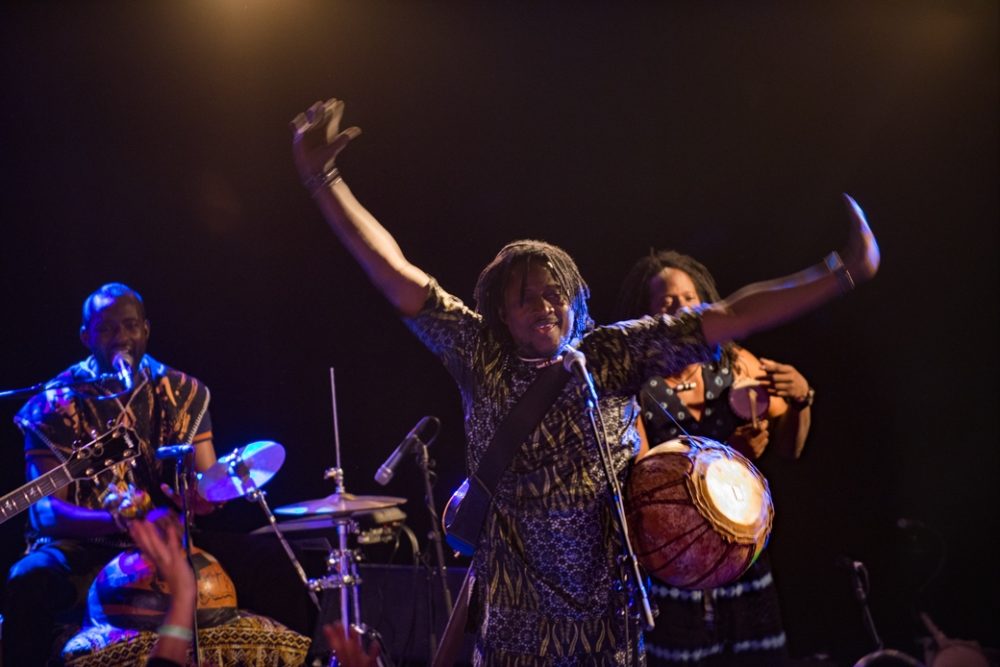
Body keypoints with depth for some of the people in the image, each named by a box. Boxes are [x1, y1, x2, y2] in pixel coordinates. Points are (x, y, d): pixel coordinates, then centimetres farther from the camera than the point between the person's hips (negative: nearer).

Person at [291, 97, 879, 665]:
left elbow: (726, 319, -4)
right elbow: (394, 272, -4)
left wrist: (843, 275, -9)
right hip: (517, 611, -1)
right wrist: (324, 178, -9)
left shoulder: (615, 352, 0)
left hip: (608, 600, 1)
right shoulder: (481, 356, -1)